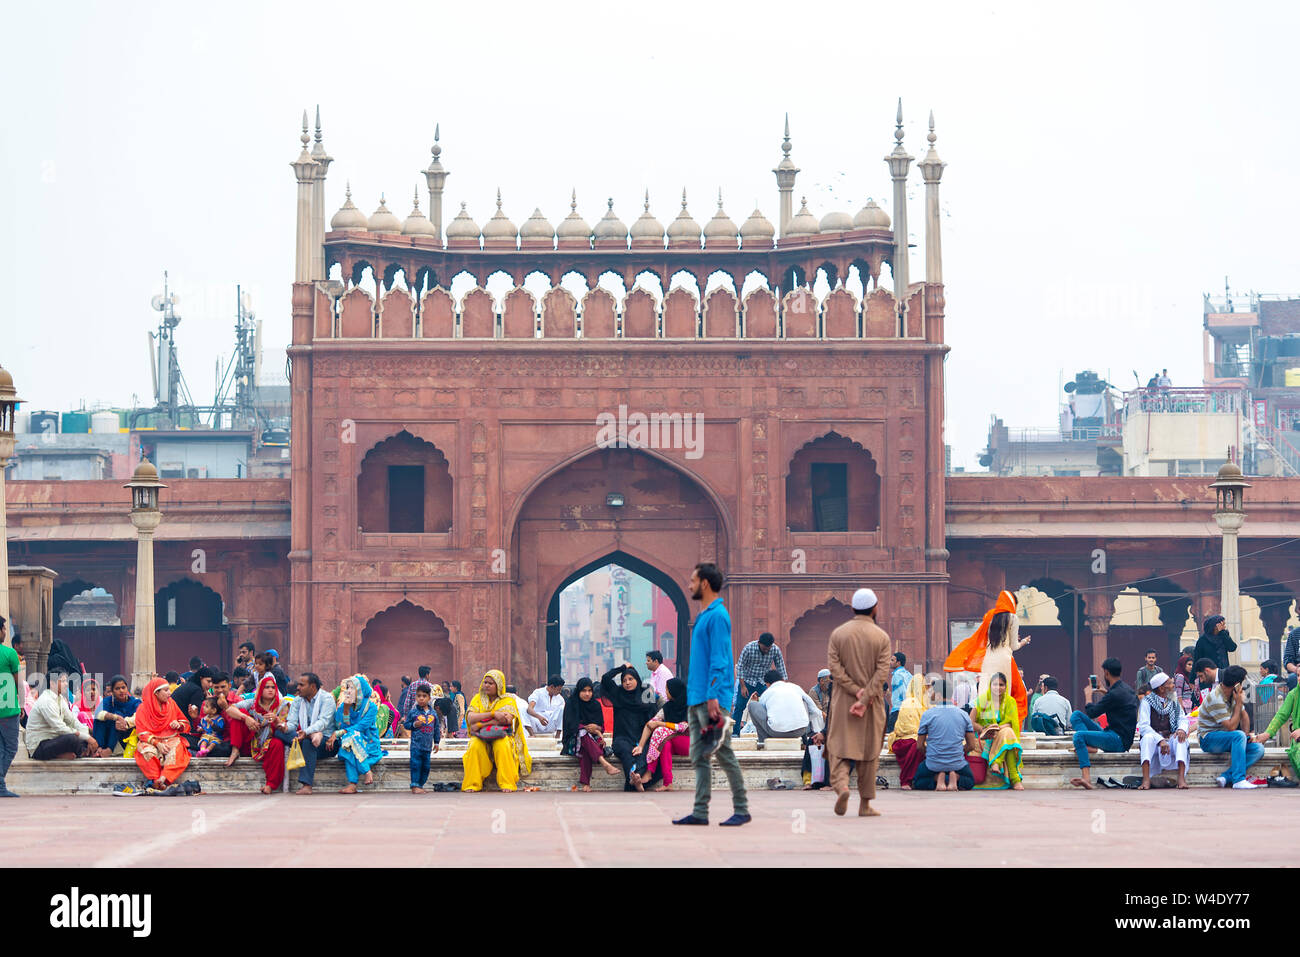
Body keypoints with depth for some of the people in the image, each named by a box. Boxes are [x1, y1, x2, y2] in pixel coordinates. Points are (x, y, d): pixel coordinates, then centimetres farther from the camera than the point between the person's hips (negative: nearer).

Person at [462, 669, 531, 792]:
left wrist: (480, 724, -15)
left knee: (502, 745, -36)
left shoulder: (508, 700, 6)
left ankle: (507, 783, -35)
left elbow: (507, 719, -13)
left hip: (502, 735, -2)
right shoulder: (478, 699, 13)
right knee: (475, 746, -33)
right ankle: (472, 784, -32)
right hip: (481, 737, 2)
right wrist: (493, 714, -16)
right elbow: (470, 718, -5)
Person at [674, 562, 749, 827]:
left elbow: (719, 661, -18)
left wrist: (713, 696, -23)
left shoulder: (717, 616, -11)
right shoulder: (704, 616, 18)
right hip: (696, 700, 10)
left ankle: (742, 810, 0)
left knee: (723, 754, -5)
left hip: (712, 700, -10)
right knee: (699, 757, 7)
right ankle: (700, 812, 8)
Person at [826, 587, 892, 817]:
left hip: (842, 701, 0)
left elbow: (834, 667, -8)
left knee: (839, 746, 4)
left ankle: (841, 785, -24)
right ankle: (865, 804, 10)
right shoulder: (881, 637, -2)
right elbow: (882, 672, -11)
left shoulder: (838, 634, 1)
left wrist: (856, 691, -10)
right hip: (872, 703, 0)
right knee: (869, 750, 8)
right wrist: (864, 700, -15)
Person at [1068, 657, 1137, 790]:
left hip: (1119, 740, -10)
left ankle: (1086, 778, -40)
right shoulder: (1127, 689, 12)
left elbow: (1092, 712, -10)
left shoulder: (1114, 694, -18)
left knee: (1078, 736, -30)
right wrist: (1106, 692, 39)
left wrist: (1088, 695, 8)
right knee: (1076, 715, 5)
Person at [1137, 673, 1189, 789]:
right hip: (1153, 741, -3)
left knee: (1181, 738, -29)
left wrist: (1182, 729, -19)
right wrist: (1160, 740, -28)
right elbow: (1143, 726, -13)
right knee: (1148, 737, -36)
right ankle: (1146, 779, -46)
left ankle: (1181, 778, -40)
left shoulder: (1174, 701, 14)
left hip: (1170, 739, 3)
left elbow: (1183, 719, 8)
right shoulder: (1147, 702, -2)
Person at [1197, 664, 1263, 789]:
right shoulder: (1216, 699, -24)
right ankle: (1239, 781, -36)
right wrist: (1239, 703, -22)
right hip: (1208, 739, -9)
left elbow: (1243, 715, 15)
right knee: (1239, 735, -35)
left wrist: (1247, 734, 0)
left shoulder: (1233, 693, 3)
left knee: (1258, 749, -11)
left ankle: (1226, 777, -22)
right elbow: (1231, 727, -27)